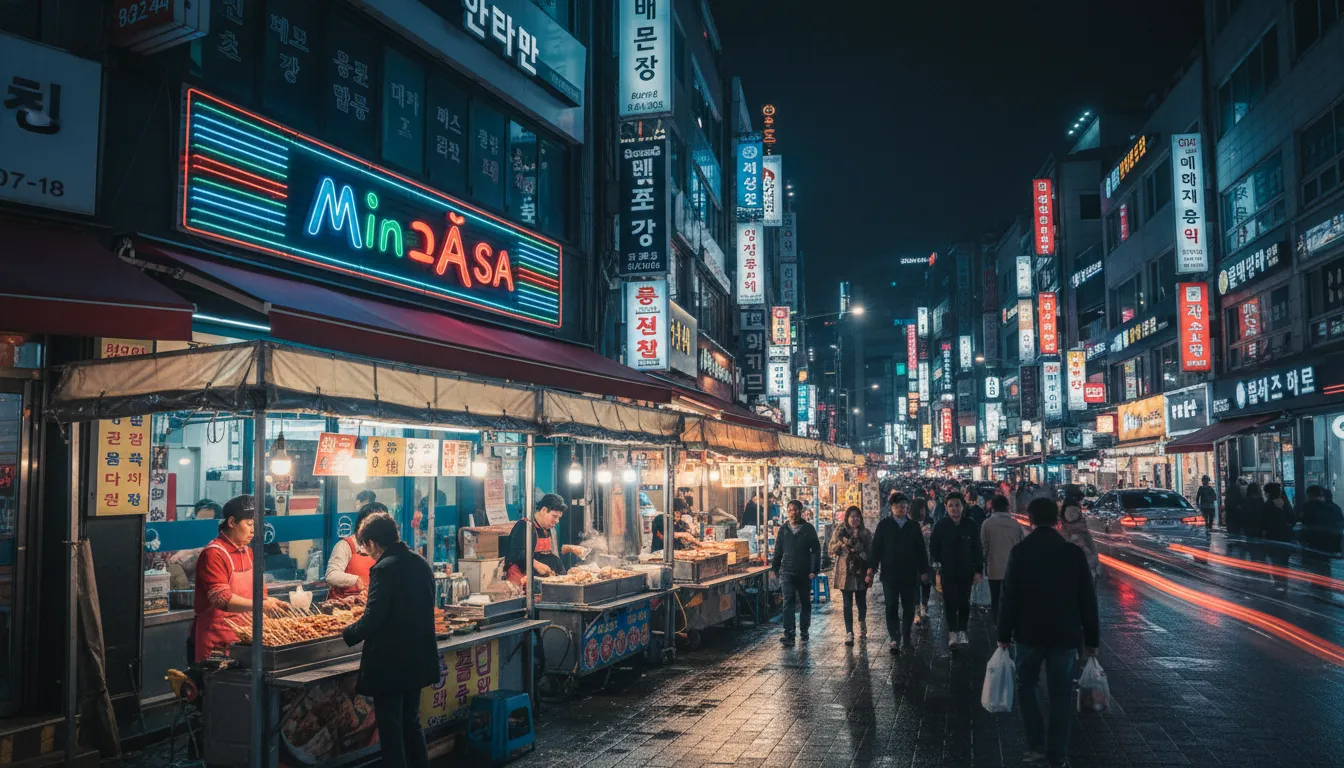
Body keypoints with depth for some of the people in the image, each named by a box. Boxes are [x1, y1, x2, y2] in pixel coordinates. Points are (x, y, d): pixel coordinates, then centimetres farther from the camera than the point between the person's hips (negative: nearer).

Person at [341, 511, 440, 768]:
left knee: (390, 729, 4)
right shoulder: (421, 564, 6)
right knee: (411, 722, 21)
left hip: (389, 663, -8)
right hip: (418, 660, 8)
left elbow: (372, 618, -21)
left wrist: (348, 634, -2)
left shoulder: (384, 568, -18)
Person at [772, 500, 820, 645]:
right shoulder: (783, 529, 7)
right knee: (788, 603, -8)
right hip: (787, 573, 0)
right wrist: (775, 568, 9)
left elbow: (816, 550, -1)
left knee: (805, 603, 11)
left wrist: (814, 570, -8)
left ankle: (804, 631, 25)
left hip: (804, 573, 0)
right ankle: (788, 634, -10)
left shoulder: (808, 528, 0)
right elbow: (778, 551, 12)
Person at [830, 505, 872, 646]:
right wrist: (840, 545, -16)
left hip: (861, 573, 1)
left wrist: (871, 571, -2)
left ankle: (862, 622, 37)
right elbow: (832, 551, 3)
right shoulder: (840, 533, 4)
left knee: (861, 601, 7)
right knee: (847, 604, -3)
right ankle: (849, 633, -2)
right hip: (845, 573, -1)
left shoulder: (865, 534, 7)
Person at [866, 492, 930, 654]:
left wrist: (923, 570, 4)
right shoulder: (884, 525, 1)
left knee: (909, 608, 9)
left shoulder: (914, 526, 7)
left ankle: (906, 637, 22)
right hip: (889, 574, -2)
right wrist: (871, 569, -6)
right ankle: (895, 640, -1)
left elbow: (920, 550, 7)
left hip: (909, 574, 2)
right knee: (891, 608, -3)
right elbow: (876, 548, -1)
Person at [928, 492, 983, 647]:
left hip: (966, 571, 1)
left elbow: (977, 550, 1)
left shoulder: (971, 526, -5)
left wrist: (978, 571, -1)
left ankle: (962, 631, 24)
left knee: (964, 602, 9)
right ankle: (952, 633, 12)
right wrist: (937, 562, -7)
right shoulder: (940, 526, -6)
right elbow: (933, 547, 4)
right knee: (950, 602, 0)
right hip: (947, 572, -1)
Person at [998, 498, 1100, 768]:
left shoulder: (1020, 552, -8)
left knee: (1026, 686, 17)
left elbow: (1010, 598, -7)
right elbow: (1088, 600, 0)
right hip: (1065, 634, 1)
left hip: (1029, 633, -1)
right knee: (1061, 695, 9)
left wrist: (1004, 635, 1)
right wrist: (1092, 639, 8)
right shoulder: (1074, 553, -4)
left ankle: (1036, 745, 11)